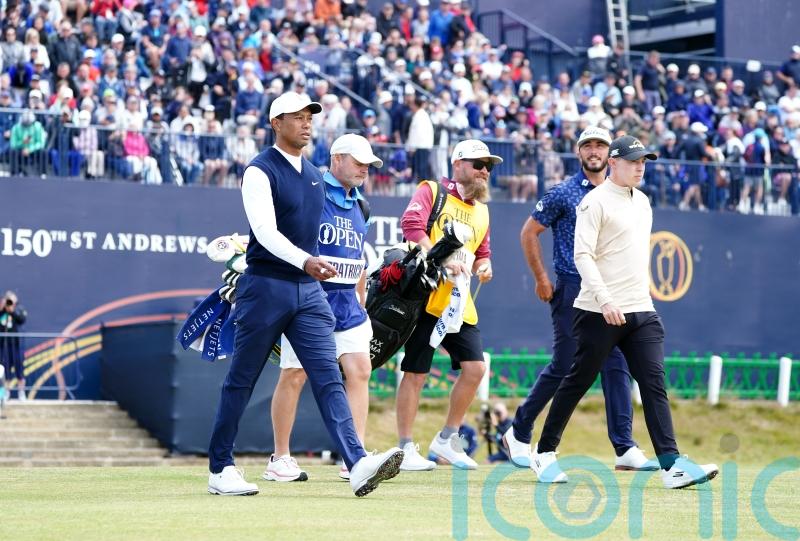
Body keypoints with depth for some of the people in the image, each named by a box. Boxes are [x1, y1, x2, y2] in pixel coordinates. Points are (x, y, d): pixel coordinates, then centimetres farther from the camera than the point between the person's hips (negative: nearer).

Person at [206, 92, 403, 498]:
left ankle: (358, 465, -19)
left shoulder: (314, 176, 15)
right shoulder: (260, 171, -8)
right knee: (241, 381, 2)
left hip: (308, 290, 6)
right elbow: (265, 231, -21)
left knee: (328, 377, -7)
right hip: (265, 286, -6)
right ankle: (219, 470, 12)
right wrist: (304, 261, -36)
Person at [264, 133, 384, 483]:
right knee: (294, 375, -3)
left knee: (360, 370, -5)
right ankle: (280, 459, 6)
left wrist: (361, 302, 19)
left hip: (347, 301, 7)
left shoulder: (359, 206, 16)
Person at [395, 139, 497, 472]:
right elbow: (411, 225, -18)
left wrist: (484, 266, 6)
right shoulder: (431, 192, -2)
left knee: (475, 368, 0)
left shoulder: (481, 210, 20)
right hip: (426, 297, -7)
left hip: (460, 304, 7)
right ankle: (406, 449, 4)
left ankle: (447, 439, 15)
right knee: (416, 373, -3)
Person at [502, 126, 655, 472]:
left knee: (616, 366, -4)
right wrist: (542, 279, -2)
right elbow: (529, 232, 2)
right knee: (564, 366, -2)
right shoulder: (564, 194, -1)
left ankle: (625, 449, -7)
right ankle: (518, 433, 15)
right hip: (572, 290, -4)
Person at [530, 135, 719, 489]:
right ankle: (544, 453, 15)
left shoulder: (642, 201, 17)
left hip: (641, 313, 7)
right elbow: (583, 254, -15)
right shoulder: (595, 202, -7)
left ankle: (671, 464, -11)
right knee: (578, 381, 1)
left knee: (654, 382, -4)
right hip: (599, 313, -7)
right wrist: (604, 300, -25)